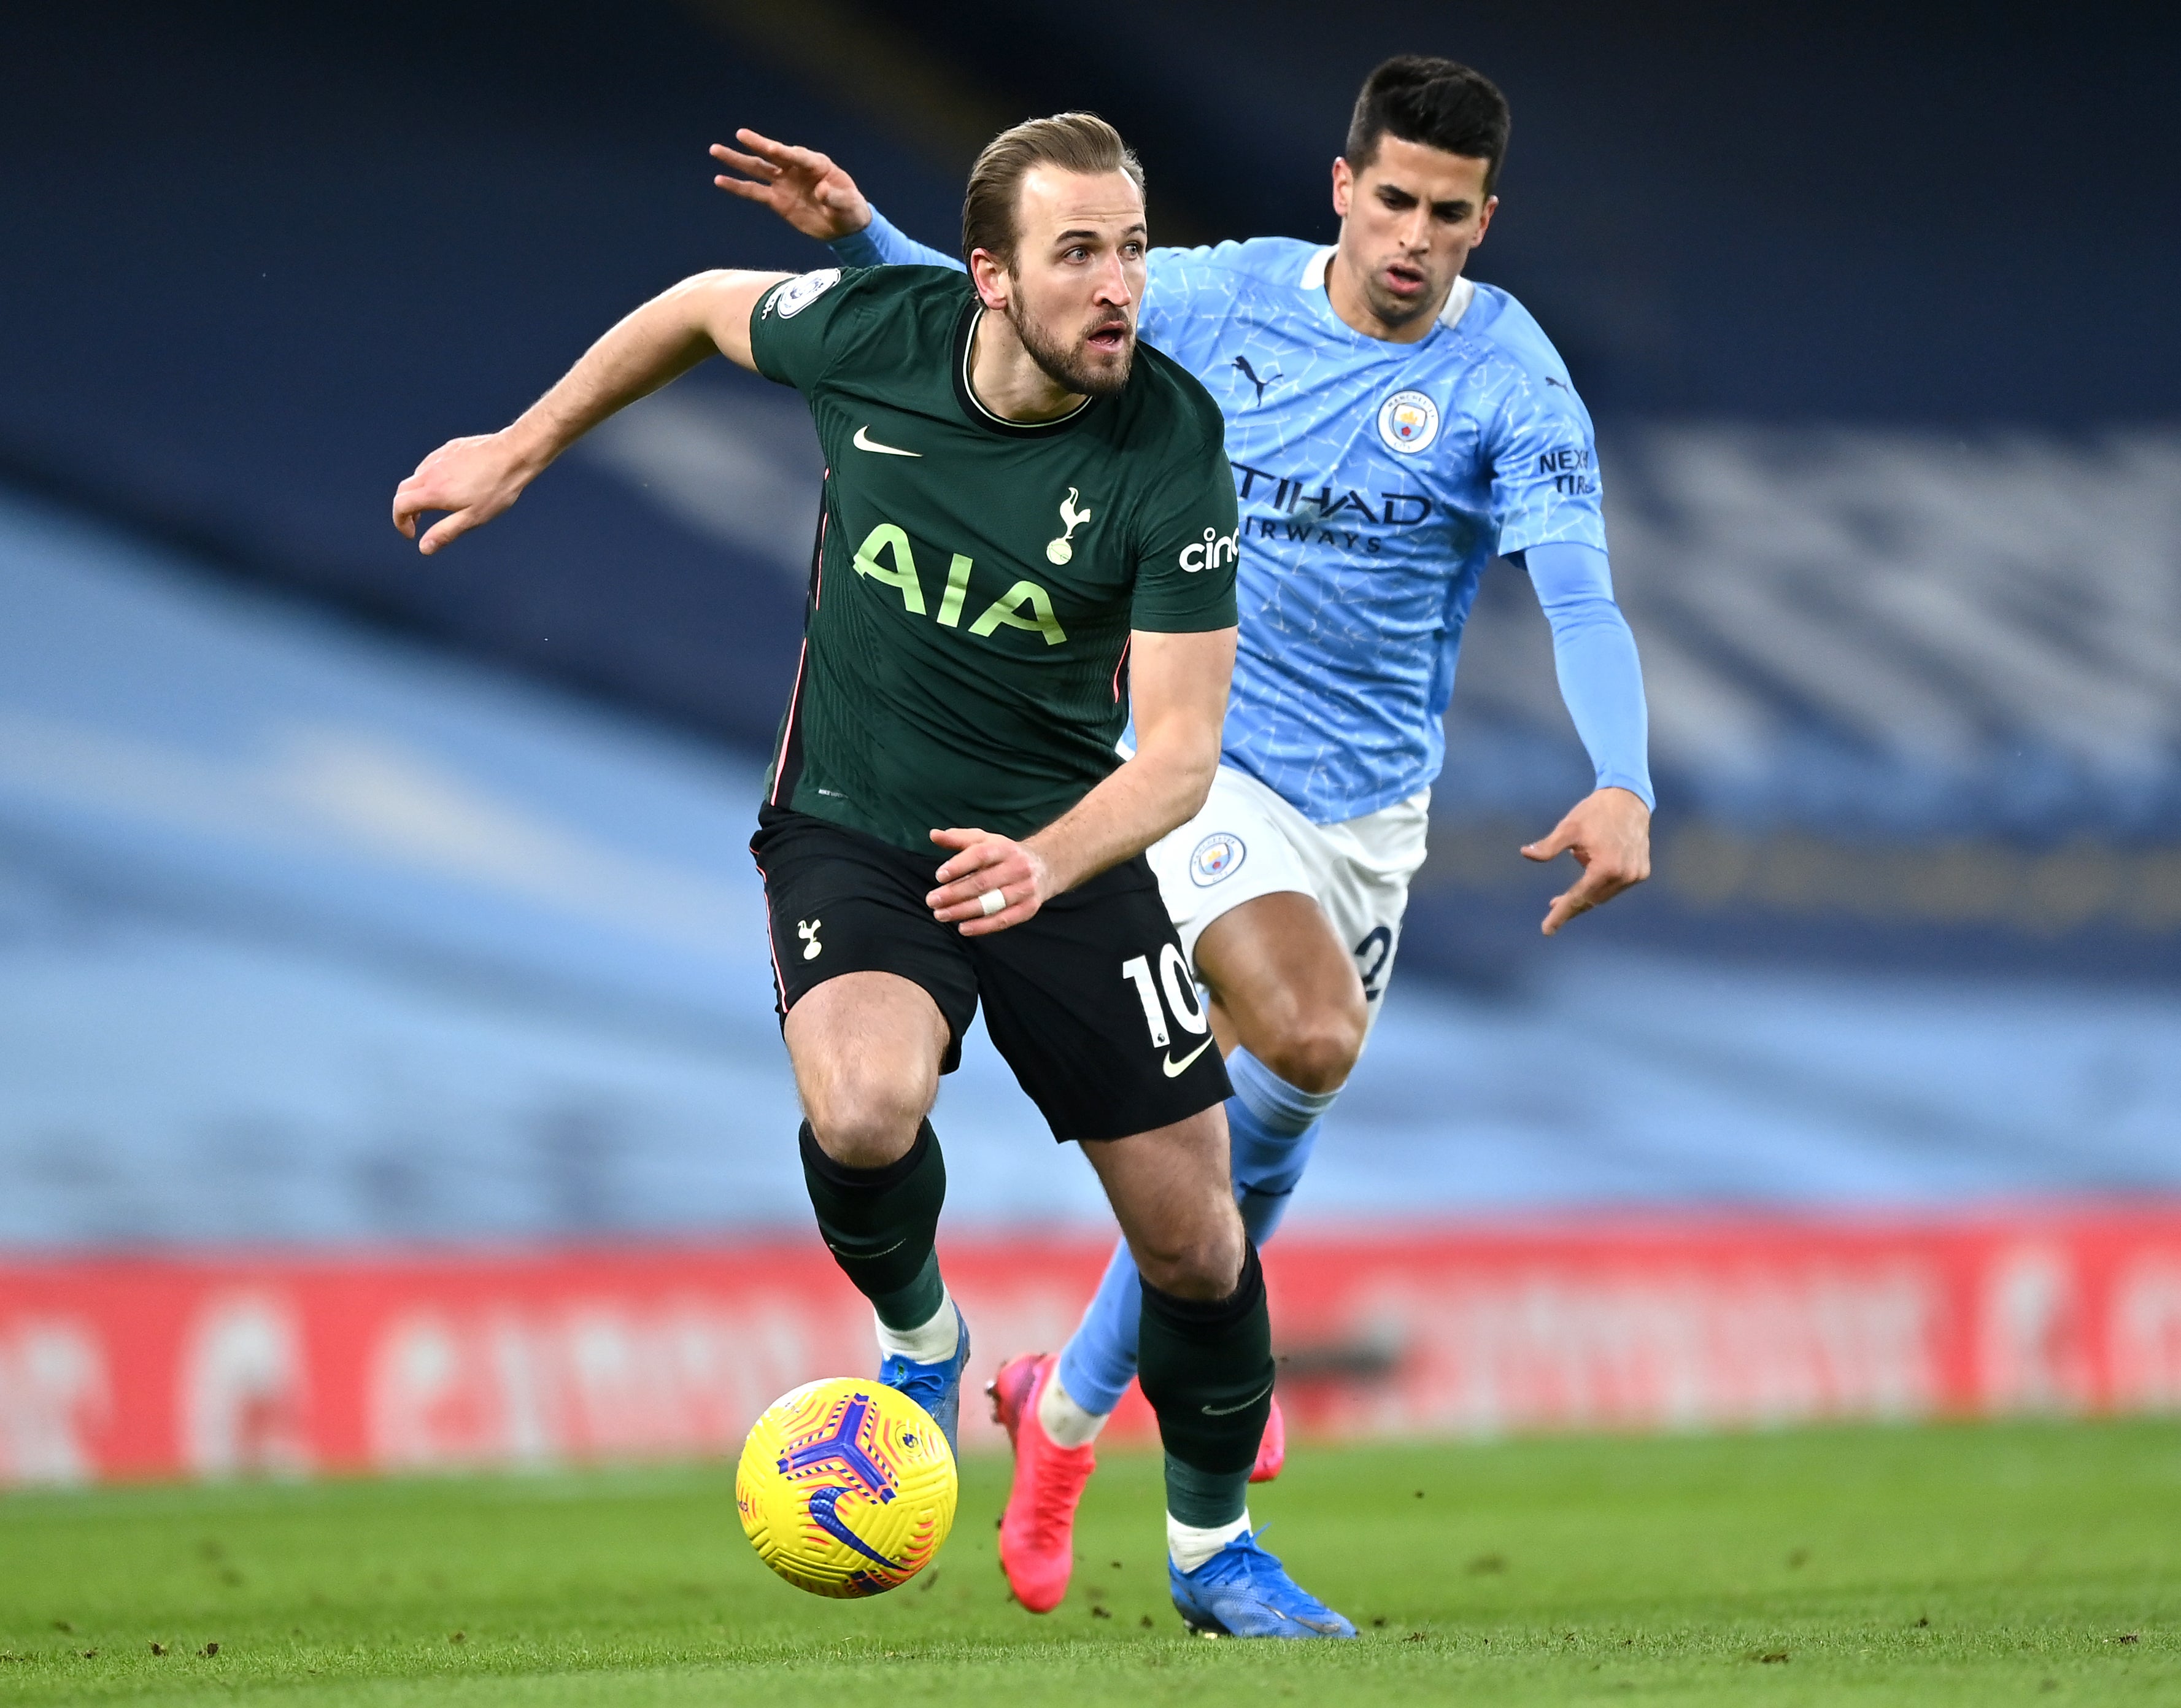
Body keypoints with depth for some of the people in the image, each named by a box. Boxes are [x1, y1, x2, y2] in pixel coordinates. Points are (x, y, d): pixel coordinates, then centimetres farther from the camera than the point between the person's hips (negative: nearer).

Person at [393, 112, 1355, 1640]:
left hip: (1064, 841, 1)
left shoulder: (1172, 452, -21)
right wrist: (519, 453, 14)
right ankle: (918, 1336, 3)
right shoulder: (867, 335, -16)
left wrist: (1047, 865, -40)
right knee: (868, 1113, -32)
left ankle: (1215, 1548, 29)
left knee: (1195, 1239, 2)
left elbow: (1180, 749, -21)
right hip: (850, 827, 0)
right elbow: (703, 309, 8)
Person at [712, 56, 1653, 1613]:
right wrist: (860, 236, -6)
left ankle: (1070, 1405, 28)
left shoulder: (1510, 384, -9)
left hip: (1370, 809, 2)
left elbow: (1581, 598, -21)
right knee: (1308, 1038, -26)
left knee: (1269, 1115, 8)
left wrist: (1623, 789, -37)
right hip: (1202, 759, -2)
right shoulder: (1229, 298, -4)